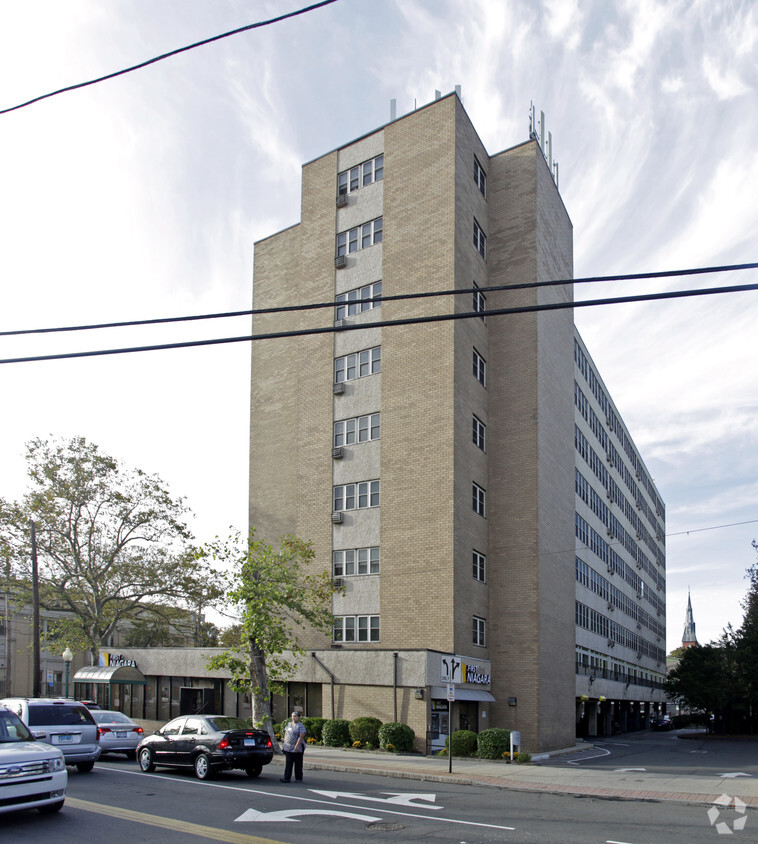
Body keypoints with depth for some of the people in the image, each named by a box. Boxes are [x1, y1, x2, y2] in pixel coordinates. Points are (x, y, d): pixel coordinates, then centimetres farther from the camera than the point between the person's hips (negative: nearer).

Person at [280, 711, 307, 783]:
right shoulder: (289, 724, 12)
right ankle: (286, 778, 0)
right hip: (288, 748, 6)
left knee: (298, 764, 3)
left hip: (297, 748, -6)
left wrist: (297, 746, -23)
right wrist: (284, 743, 13)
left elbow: (301, 736, -16)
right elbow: (286, 733, 20)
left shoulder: (300, 726, -8)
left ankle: (298, 778, 12)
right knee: (288, 763, 1)